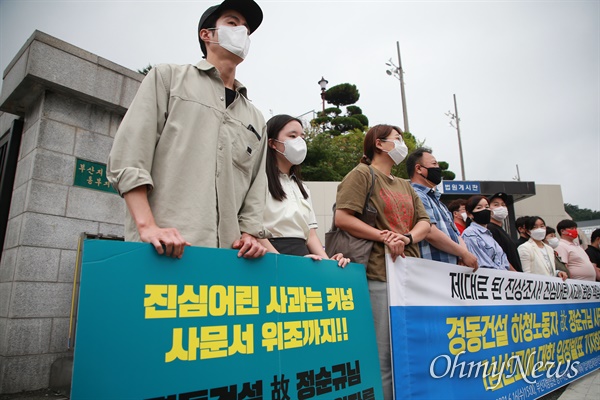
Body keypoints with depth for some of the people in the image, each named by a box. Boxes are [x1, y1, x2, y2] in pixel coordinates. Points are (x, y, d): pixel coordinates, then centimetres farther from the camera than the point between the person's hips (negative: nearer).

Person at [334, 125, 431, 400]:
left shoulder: (405, 186, 24)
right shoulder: (362, 174, 1)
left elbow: (424, 223, 15)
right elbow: (342, 218, -11)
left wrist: (407, 237, -6)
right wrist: (384, 236, -14)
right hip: (379, 274, -7)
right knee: (384, 354, -5)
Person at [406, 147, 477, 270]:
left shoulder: (437, 200, 23)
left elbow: (455, 234, 19)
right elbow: (430, 233, -20)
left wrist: (464, 254, -2)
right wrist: (464, 254, -10)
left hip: (452, 268, 9)